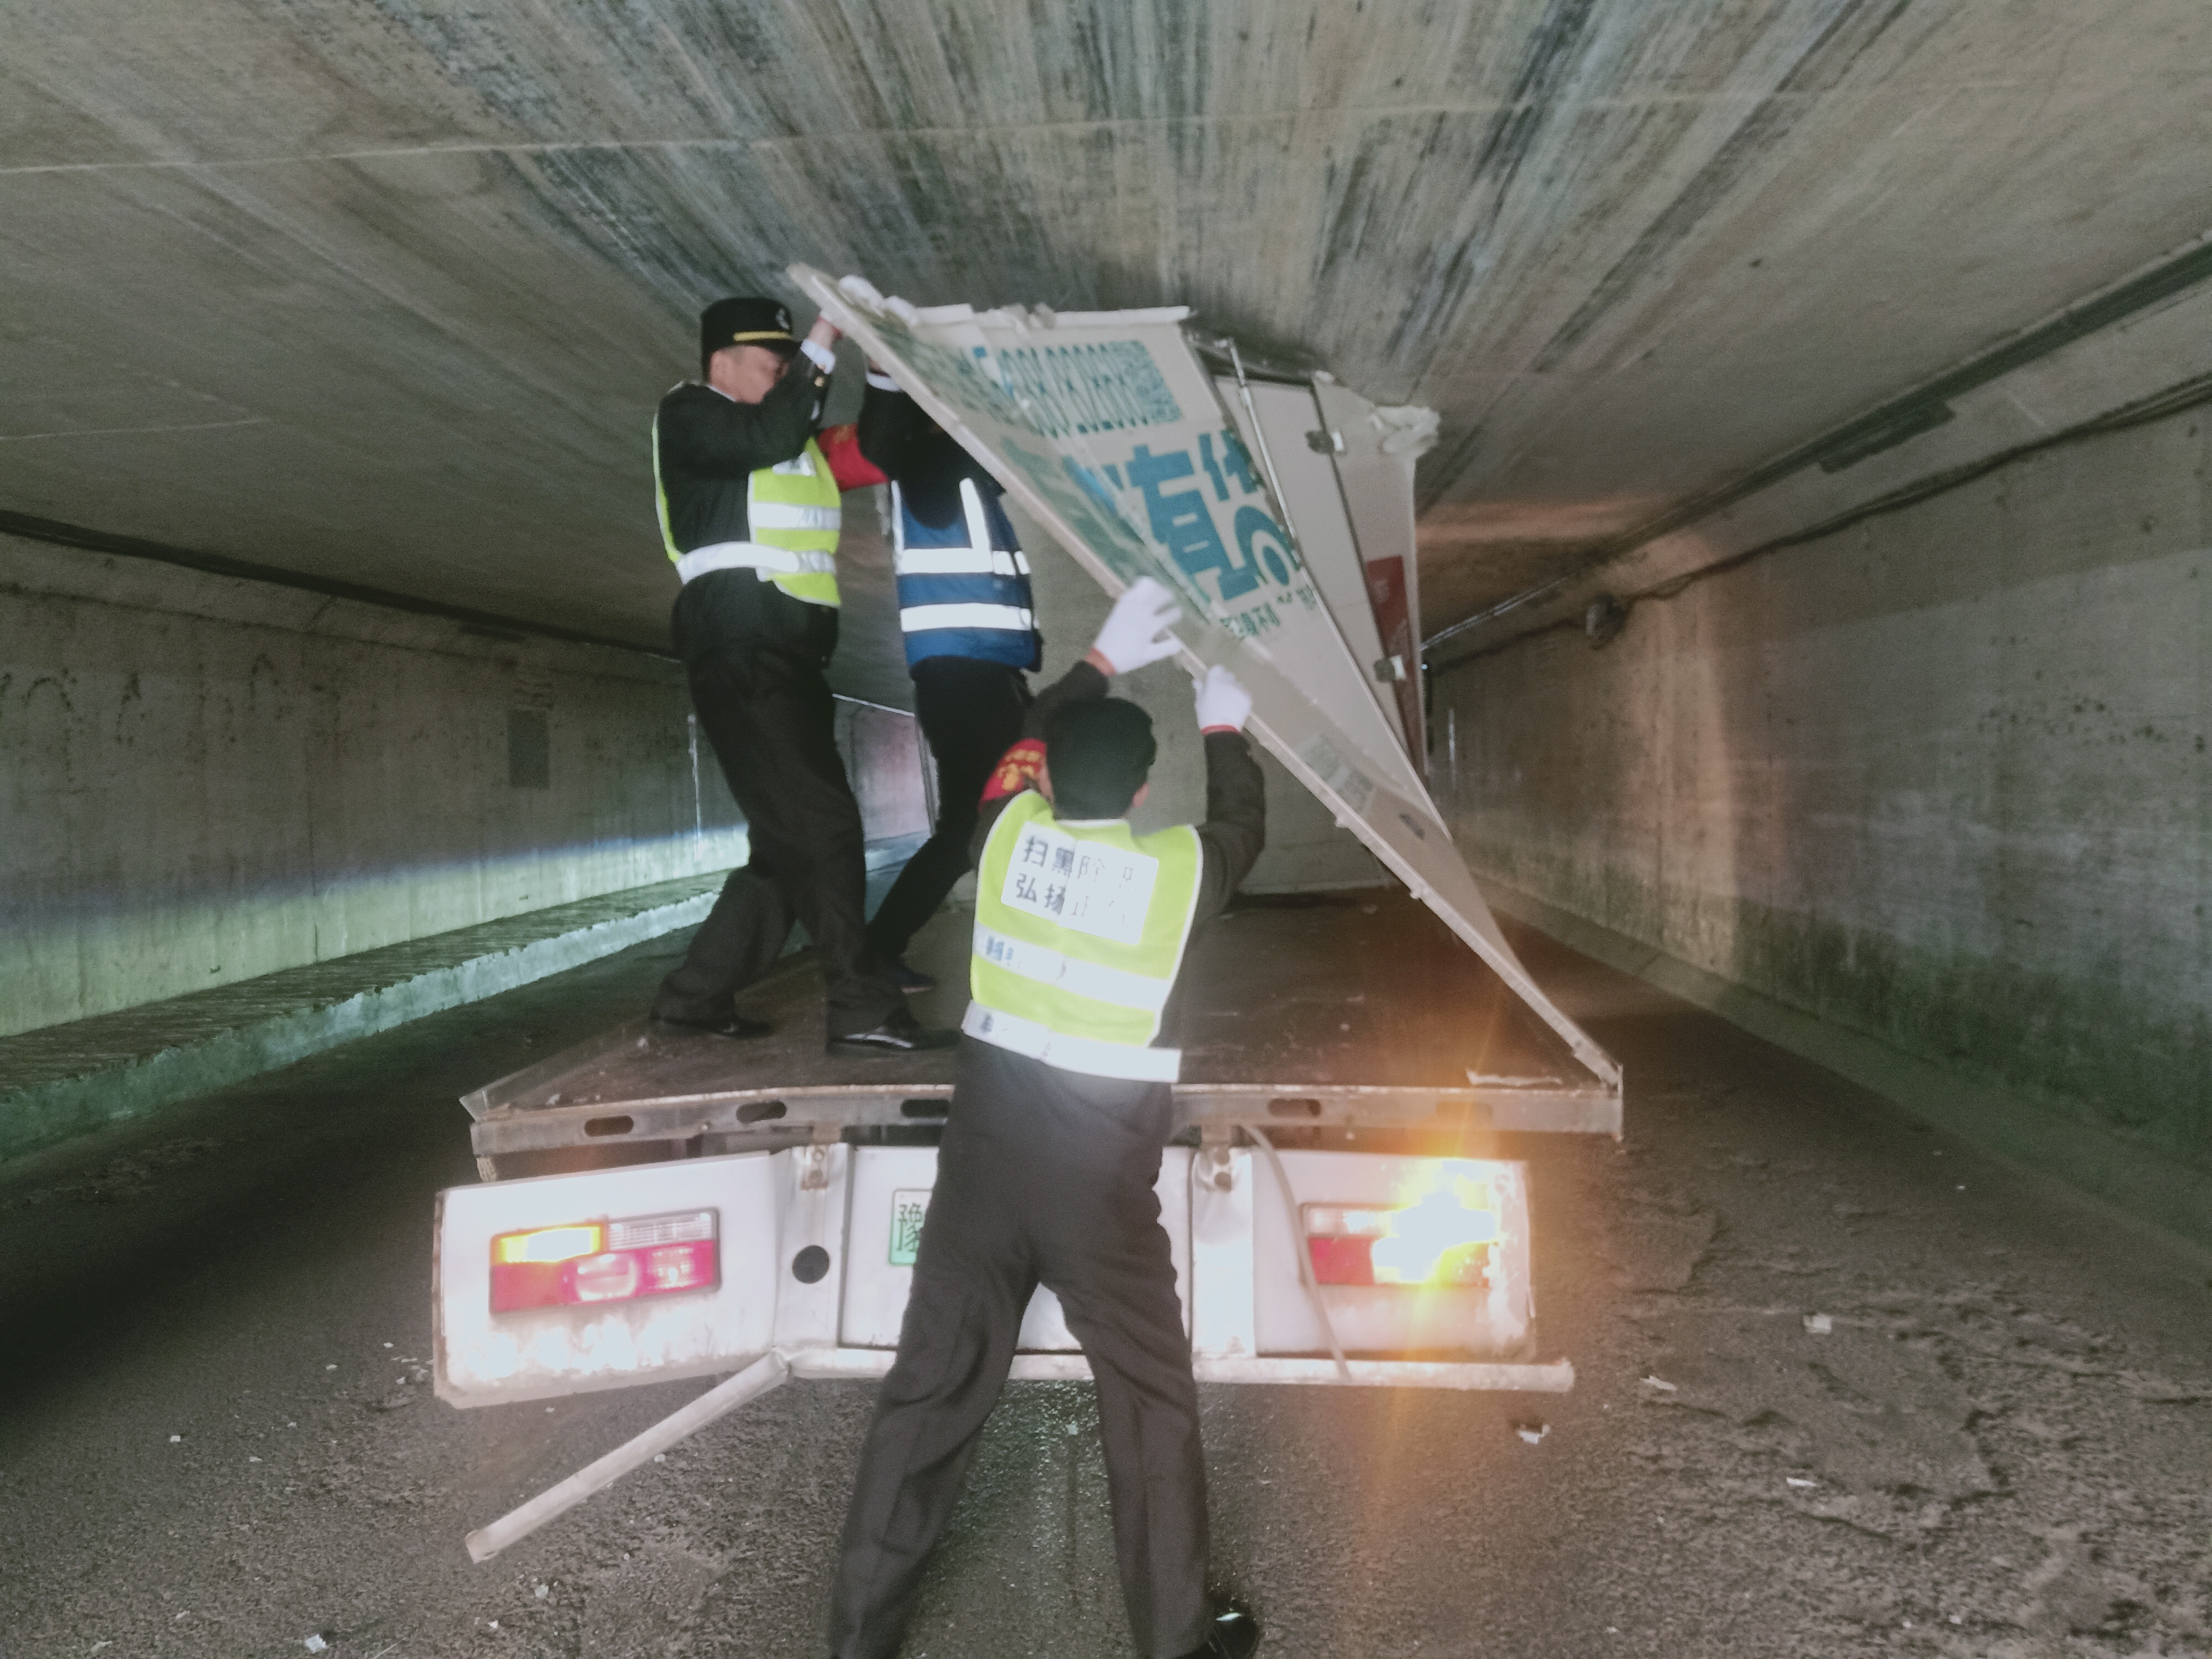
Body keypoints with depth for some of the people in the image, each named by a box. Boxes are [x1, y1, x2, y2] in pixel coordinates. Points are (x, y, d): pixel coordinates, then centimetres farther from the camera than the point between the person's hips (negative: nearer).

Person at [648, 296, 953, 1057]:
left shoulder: (789, 432, 27)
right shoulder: (688, 415, 2)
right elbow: (767, 437, -17)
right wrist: (820, 349, -13)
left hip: (791, 656, 9)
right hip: (740, 646, -9)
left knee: (792, 834, 9)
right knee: (822, 823, -17)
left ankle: (695, 994, 16)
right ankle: (861, 1008, -18)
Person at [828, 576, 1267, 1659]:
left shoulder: (1010, 830, -2)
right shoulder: (1178, 868, -7)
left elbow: (1023, 743, 20)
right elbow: (1244, 823, 16)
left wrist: (1104, 661, 29)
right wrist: (1225, 732, 31)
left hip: (983, 1151, 3)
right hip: (1100, 1174, -3)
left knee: (931, 1386, 10)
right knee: (1152, 1398, 12)